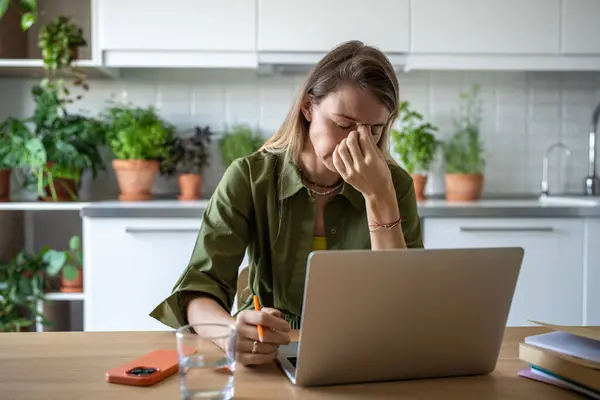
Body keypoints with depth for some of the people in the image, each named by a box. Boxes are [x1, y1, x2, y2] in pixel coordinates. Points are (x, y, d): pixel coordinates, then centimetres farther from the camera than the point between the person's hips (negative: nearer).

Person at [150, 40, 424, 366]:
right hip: (268, 356, -1)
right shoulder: (249, 178, -9)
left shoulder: (395, 185, -5)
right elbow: (199, 291, -15)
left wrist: (379, 197, -20)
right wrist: (230, 331, -36)